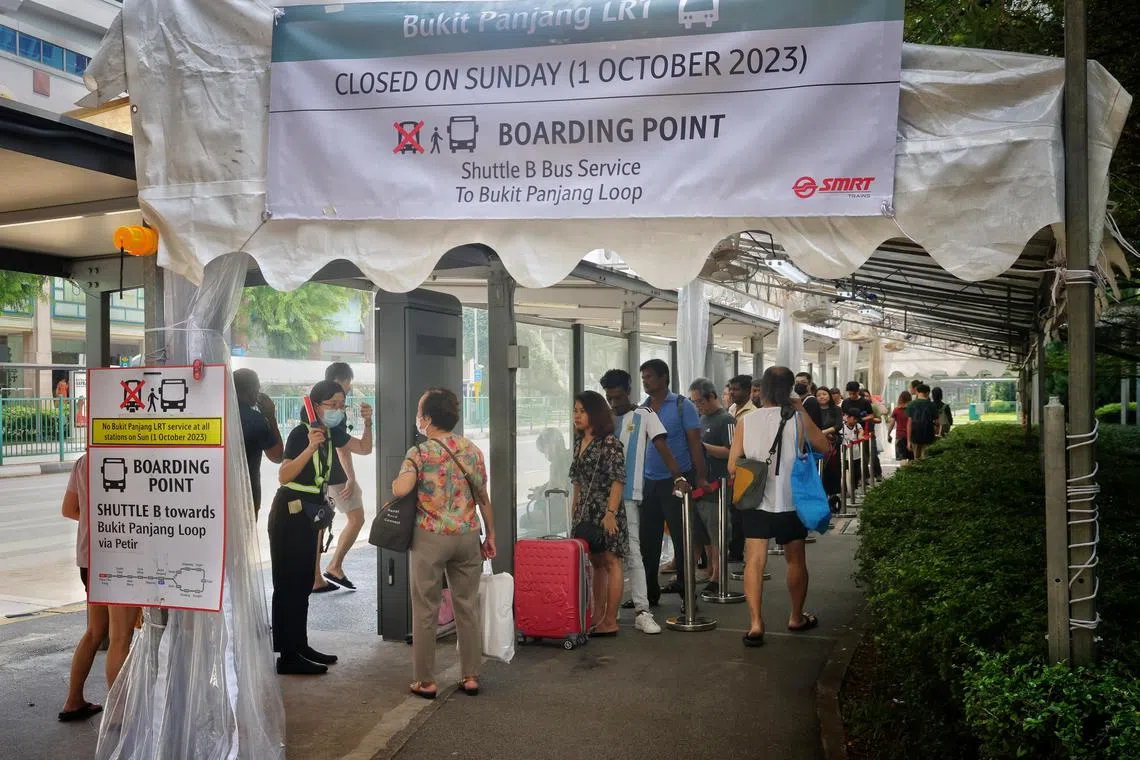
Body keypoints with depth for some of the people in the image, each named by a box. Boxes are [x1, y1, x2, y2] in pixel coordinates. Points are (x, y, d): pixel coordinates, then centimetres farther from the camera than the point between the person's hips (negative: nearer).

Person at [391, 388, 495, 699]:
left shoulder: (420, 453, -9)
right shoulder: (472, 450, 5)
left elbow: (401, 489, -24)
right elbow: (483, 497, 8)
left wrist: (395, 482, 0)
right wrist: (490, 535, 16)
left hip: (430, 537, -4)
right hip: (468, 536, 4)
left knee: (426, 611, 7)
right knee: (468, 607, 12)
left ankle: (426, 681, 14)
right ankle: (471, 676, 19)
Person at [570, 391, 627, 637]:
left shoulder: (609, 443, -10)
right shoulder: (579, 442, 13)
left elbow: (618, 481, -14)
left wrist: (611, 513, -20)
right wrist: (575, 510, 16)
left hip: (606, 513, -8)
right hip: (585, 513, 8)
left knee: (610, 562, -2)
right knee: (596, 563, 12)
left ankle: (610, 621, 1)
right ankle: (597, 618, 17)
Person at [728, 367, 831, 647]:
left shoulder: (746, 421, -4)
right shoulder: (797, 418, -8)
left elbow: (733, 466, -4)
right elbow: (826, 447, 6)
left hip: (756, 502, 0)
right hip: (790, 502, 0)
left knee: (754, 561, 0)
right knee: (796, 561, 17)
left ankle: (755, 624, -9)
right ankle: (796, 618, 30)